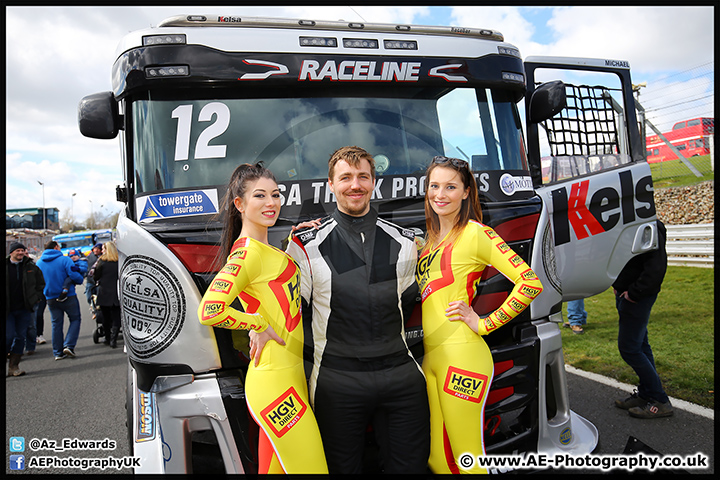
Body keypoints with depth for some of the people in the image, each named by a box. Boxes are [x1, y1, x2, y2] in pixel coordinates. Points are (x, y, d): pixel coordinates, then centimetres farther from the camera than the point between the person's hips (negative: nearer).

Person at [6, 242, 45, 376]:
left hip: (24, 309, 2)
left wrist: (35, 298, 4)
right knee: (9, 336, -8)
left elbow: (41, 284, 15)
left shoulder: (31, 267, 5)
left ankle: (14, 366, 12)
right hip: (7, 309, -2)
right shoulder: (5, 267, 0)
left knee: (20, 337, 3)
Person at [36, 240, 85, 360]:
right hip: (68, 296, -5)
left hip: (51, 299, 5)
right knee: (75, 319, 10)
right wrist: (80, 280, 2)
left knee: (56, 324, 11)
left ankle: (58, 352, 13)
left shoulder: (39, 263, 6)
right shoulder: (64, 260, -11)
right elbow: (74, 276, -18)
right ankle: (69, 345, -4)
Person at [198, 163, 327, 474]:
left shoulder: (266, 249, 14)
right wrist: (260, 326, -13)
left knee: (273, 466, 19)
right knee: (310, 467, -3)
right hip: (276, 381, -9)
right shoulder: (247, 253, -15)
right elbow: (209, 311, -26)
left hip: (288, 375, 9)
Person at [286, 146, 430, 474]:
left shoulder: (403, 243, 7)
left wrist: (391, 347, 10)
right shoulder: (307, 244, -2)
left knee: (411, 465, 12)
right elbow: (293, 310, 3)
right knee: (343, 467, 12)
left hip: (402, 376, 3)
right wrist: (323, 352, -1)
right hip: (337, 380, -2)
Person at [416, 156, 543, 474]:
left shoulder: (475, 233, -8)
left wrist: (483, 324, -11)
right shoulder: (431, 237, 15)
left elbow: (531, 283, -15)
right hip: (430, 356, 8)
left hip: (460, 356, -7)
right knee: (436, 458, 15)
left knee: (467, 459, 2)